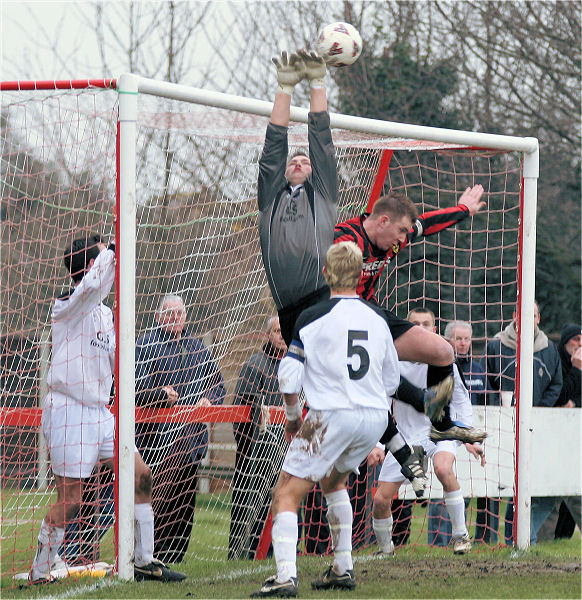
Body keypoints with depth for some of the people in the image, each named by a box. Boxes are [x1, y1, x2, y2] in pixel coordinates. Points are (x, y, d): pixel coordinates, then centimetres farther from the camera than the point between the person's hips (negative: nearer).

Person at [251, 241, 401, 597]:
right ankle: (343, 569, 29)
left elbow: (288, 380, -7)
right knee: (333, 480, 31)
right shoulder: (378, 318, 9)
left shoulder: (312, 318, -7)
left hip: (331, 417, -6)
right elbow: (392, 380, 18)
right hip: (375, 418, 6)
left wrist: (293, 417, 10)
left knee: (287, 495, -3)